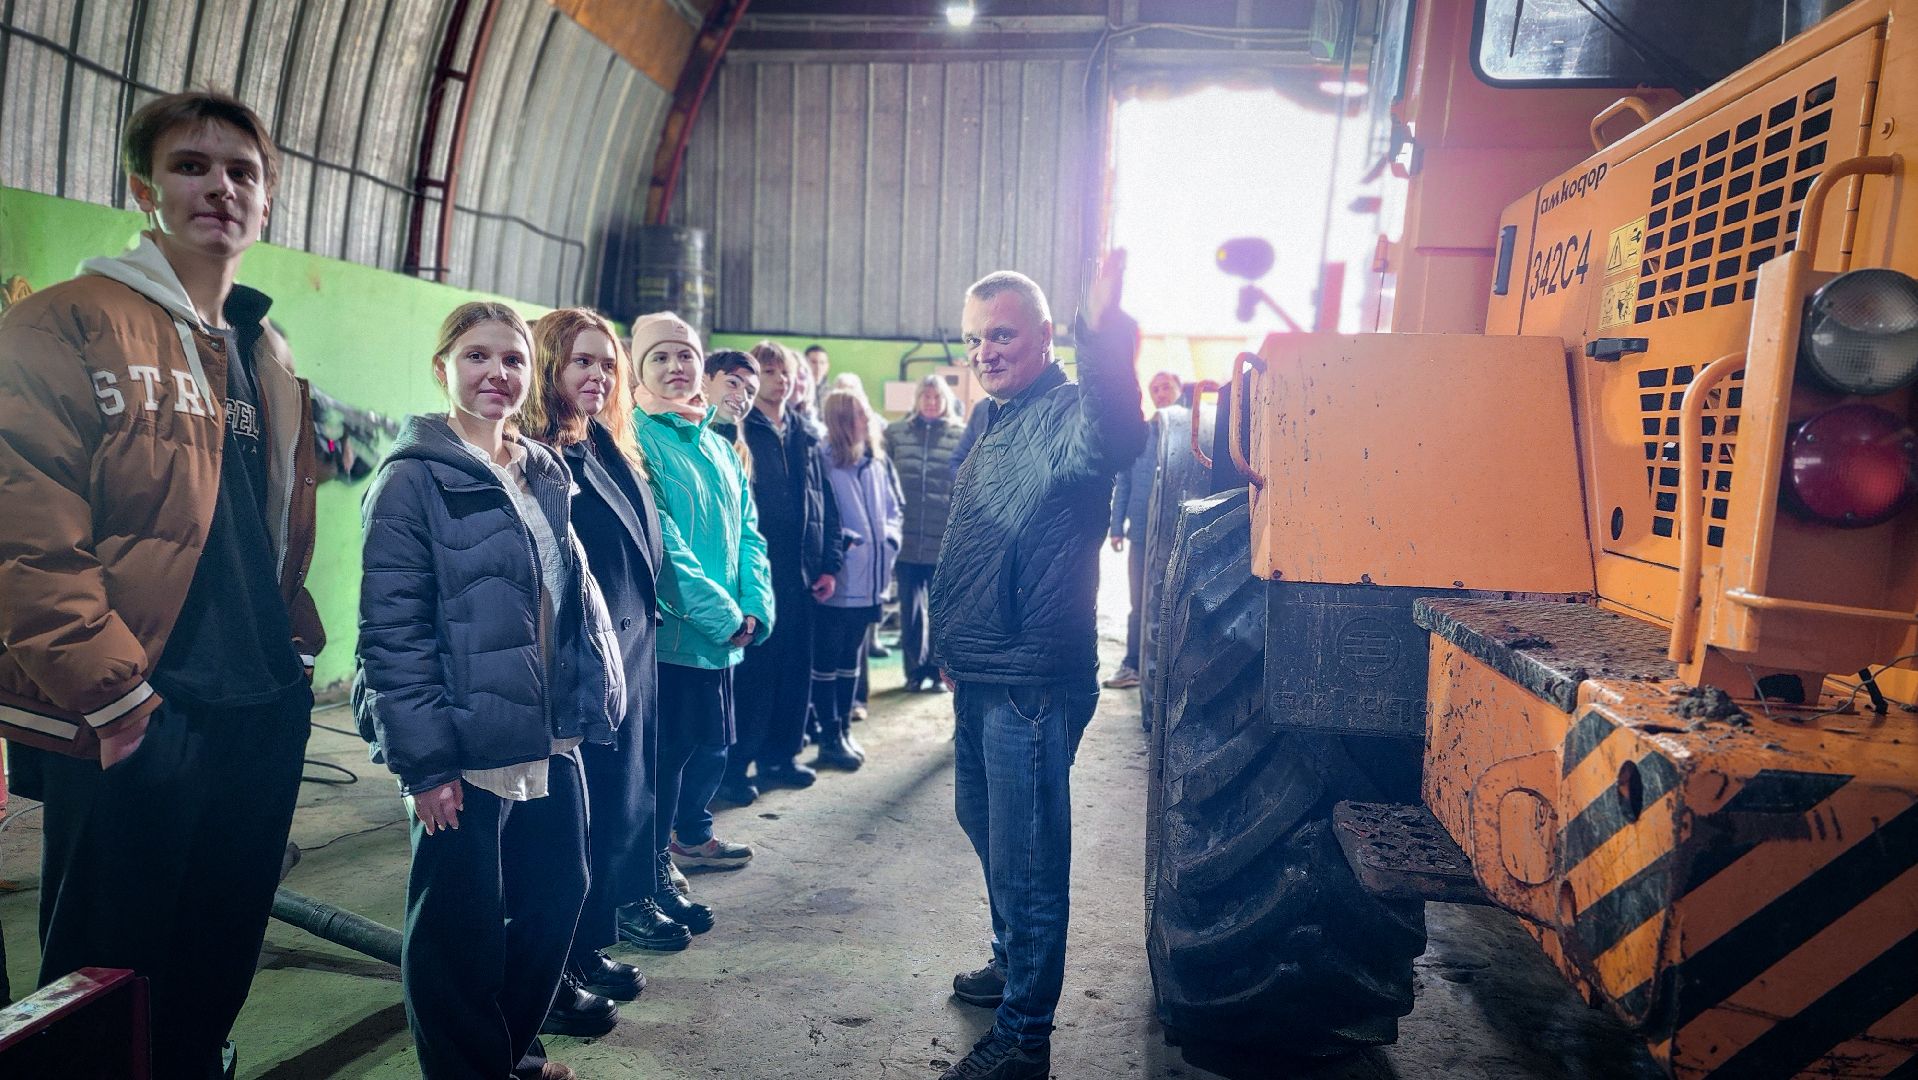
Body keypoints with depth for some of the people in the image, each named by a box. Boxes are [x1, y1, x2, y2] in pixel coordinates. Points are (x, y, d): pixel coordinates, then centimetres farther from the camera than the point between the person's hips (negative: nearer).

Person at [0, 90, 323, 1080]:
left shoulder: (268, 358, 15)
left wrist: (294, 644, 10)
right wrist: (112, 694, -17)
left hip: (263, 713, 7)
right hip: (130, 726, -6)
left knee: (218, 971, 18)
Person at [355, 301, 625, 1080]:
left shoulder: (544, 475, 12)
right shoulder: (414, 479, -9)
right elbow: (392, 631, -14)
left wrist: (584, 709, 12)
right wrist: (424, 760, -18)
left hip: (548, 740, 7)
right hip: (466, 750, -7)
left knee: (557, 896, 16)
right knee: (462, 924, 6)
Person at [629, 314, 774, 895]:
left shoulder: (717, 444, 14)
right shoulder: (636, 437, -10)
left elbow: (748, 534, 11)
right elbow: (659, 542, -18)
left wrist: (753, 608, -4)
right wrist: (722, 615, -18)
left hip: (723, 634, 8)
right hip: (668, 629, -8)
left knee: (712, 744, 19)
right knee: (667, 749, 0)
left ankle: (692, 835, 41)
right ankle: (652, 876, 14)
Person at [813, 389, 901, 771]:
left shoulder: (878, 461, 10)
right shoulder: (825, 462, -14)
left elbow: (894, 507, 18)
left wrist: (889, 539, 2)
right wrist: (846, 541, -18)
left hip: (870, 579, 8)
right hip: (838, 581, -7)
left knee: (851, 658, 17)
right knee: (828, 659, 4)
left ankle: (844, 729, 27)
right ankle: (831, 737, 11)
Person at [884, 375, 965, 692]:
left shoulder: (962, 437, 1)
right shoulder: (896, 434, 6)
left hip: (945, 542, -1)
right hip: (906, 539, 2)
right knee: (910, 608, 9)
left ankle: (938, 669, 21)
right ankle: (915, 669, 22)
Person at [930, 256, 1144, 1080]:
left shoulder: (1064, 413, -17)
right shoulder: (998, 422, 13)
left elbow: (1111, 440, -44)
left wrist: (1104, 333, -60)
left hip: (1030, 685, -10)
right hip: (980, 677, 10)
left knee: (1025, 858, 1)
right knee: (985, 824, 25)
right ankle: (1012, 964, 46)